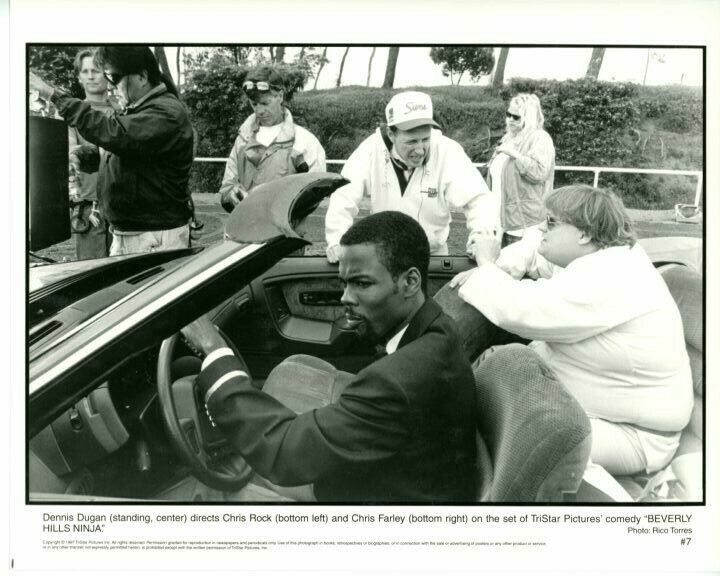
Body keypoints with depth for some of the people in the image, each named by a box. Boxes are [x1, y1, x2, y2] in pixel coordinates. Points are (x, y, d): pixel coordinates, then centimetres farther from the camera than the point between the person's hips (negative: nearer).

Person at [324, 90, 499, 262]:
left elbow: (478, 198, -17)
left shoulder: (448, 152, -15)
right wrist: (338, 242, -31)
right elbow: (344, 198, -14)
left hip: (433, 254, 0)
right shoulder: (372, 149, -14)